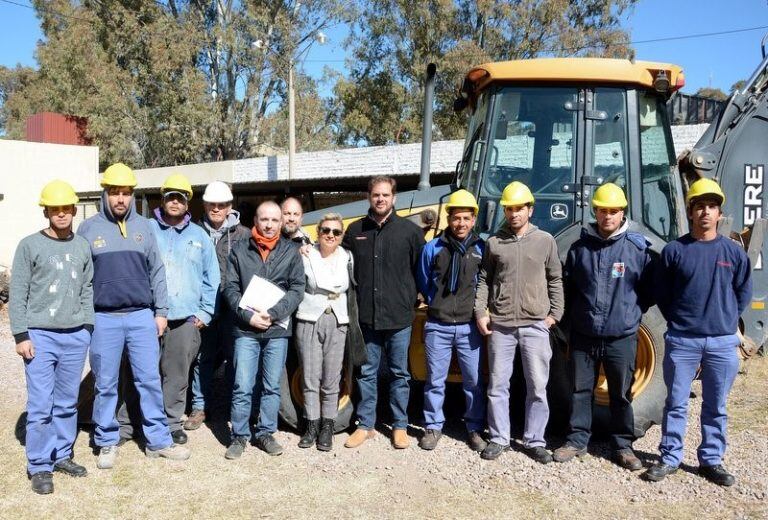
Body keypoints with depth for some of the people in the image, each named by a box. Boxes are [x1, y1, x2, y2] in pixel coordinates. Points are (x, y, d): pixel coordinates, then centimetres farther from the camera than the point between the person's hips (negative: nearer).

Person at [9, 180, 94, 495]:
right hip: (40, 336, -3)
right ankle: (39, 466, 8)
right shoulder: (30, 245, -1)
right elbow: (18, 294, -2)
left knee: (67, 402, 11)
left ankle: (62, 455, 23)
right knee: (41, 404, -3)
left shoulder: (83, 247, 10)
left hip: (76, 337, 4)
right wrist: (21, 335, -8)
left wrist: (88, 326, 6)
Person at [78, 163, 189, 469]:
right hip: (104, 320, -1)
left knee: (150, 381, 5)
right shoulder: (88, 229, 1)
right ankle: (107, 442, 21)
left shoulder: (143, 227, 6)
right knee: (105, 385, 7)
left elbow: (157, 272, 9)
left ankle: (158, 441, 14)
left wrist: (161, 311, 5)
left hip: (141, 316, 1)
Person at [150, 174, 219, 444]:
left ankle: (172, 422, 18)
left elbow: (211, 278, 12)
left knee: (177, 374, 6)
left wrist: (204, 313, 5)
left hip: (186, 318, 2)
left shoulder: (199, 236, 12)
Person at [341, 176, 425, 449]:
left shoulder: (410, 230, -1)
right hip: (366, 317, 2)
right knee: (366, 373, 10)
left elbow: (421, 270, 3)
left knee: (399, 373, 10)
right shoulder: (355, 230, 6)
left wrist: (413, 300, 1)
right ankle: (365, 425, 23)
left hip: (399, 317, -2)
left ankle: (400, 426, 22)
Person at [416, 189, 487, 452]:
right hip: (437, 326, 0)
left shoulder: (481, 249, 0)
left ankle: (475, 429, 22)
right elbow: (423, 282, 12)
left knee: (474, 380, 7)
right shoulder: (432, 248, 1)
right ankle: (433, 427, 23)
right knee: (435, 380, 8)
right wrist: (437, 304, 10)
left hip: (469, 326, 0)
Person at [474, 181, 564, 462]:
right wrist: (480, 312, 0)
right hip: (500, 325, 1)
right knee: (497, 385, 8)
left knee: (537, 387, 5)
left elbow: (555, 280, 10)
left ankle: (534, 441, 19)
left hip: (535, 326, -1)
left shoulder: (545, 241, 4)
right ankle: (498, 439, 21)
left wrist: (555, 313, 2)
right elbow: (483, 280, 10)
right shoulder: (494, 242, 5)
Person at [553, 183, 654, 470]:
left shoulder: (638, 248, -2)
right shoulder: (580, 248, 4)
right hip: (583, 336, 2)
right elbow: (568, 287, 12)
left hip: (621, 338, -2)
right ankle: (577, 440, 24)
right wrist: (574, 316, 7)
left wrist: (630, 314, 0)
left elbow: (648, 291, 6)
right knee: (580, 390, 11)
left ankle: (622, 446, 23)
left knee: (621, 394, 9)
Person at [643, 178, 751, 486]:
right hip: (681, 341, -1)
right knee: (676, 404, 6)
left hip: (723, 342, 2)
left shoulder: (733, 252, 4)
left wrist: (725, 320, 8)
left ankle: (711, 460, 24)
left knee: (716, 407, 11)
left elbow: (743, 293, 14)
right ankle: (669, 458, 17)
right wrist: (678, 322, 5)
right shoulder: (674, 250, -2)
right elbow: (662, 294, 6)